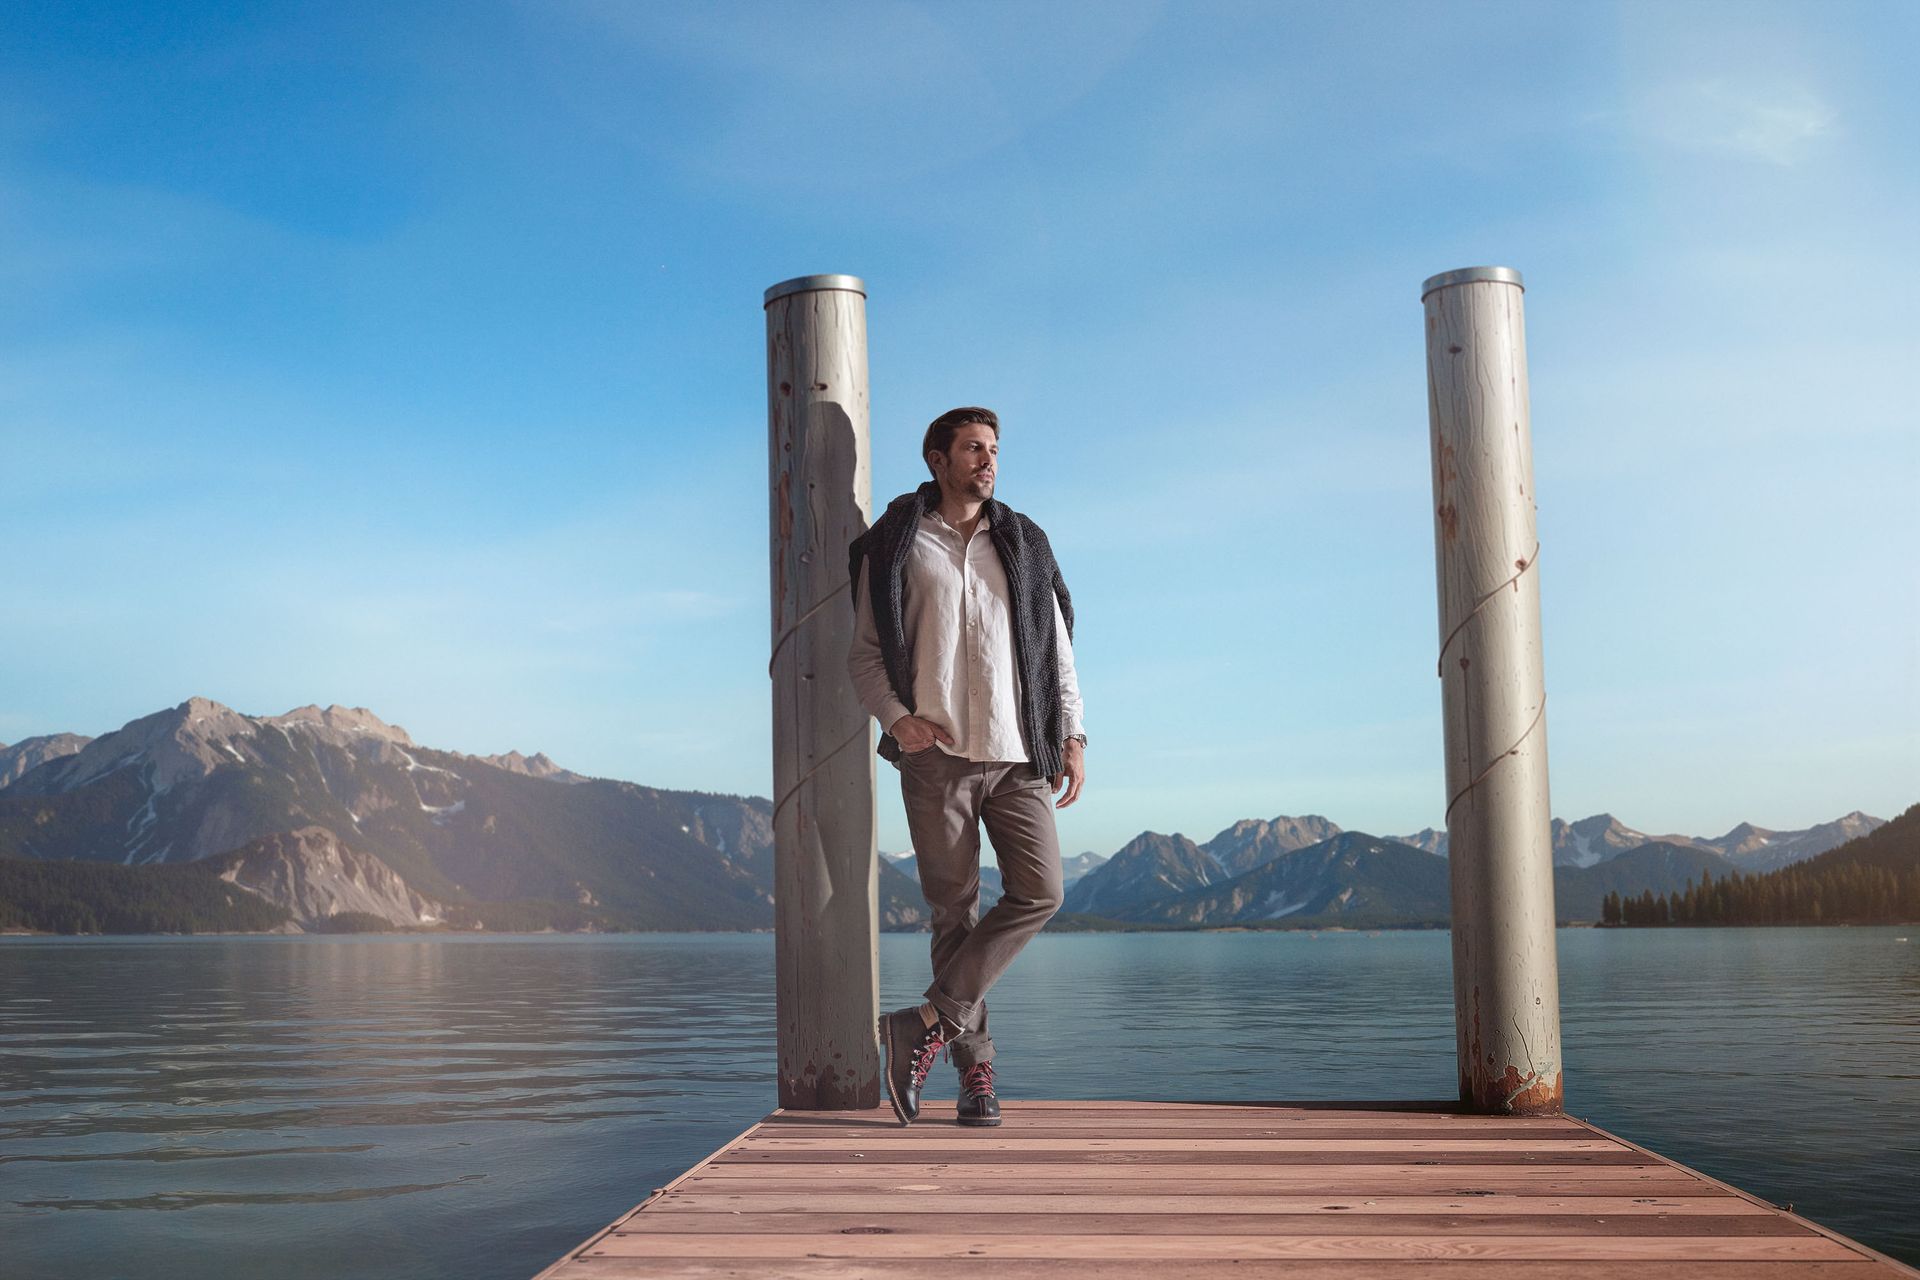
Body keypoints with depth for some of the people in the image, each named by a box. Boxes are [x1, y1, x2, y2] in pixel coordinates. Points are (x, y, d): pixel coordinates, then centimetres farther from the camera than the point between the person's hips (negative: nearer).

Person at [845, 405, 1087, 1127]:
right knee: (955, 910, -1)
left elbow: (1057, 648, 17)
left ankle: (929, 1024, -7)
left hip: (1017, 753, 3)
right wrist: (896, 717, -11)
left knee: (1039, 891, -12)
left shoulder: (1023, 545, 16)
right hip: (937, 752, -2)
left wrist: (1072, 735, 6)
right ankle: (974, 1065, 6)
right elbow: (864, 653, 7)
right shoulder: (895, 547, 8)